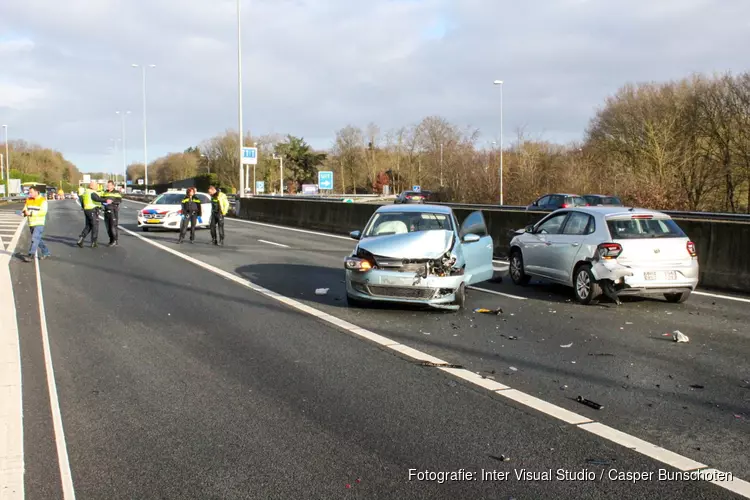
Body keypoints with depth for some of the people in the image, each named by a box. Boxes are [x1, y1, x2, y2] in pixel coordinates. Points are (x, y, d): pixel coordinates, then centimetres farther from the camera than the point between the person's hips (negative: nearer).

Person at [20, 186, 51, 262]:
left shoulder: (43, 200, -9)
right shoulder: (28, 200, 12)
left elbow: (43, 212, -19)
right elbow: (25, 209, 14)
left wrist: (31, 213, -24)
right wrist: (25, 212, -11)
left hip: (39, 224, -7)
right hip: (31, 224, 7)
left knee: (35, 239, -15)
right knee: (38, 239, 15)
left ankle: (31, 255, -17)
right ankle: (46, 252, 28)